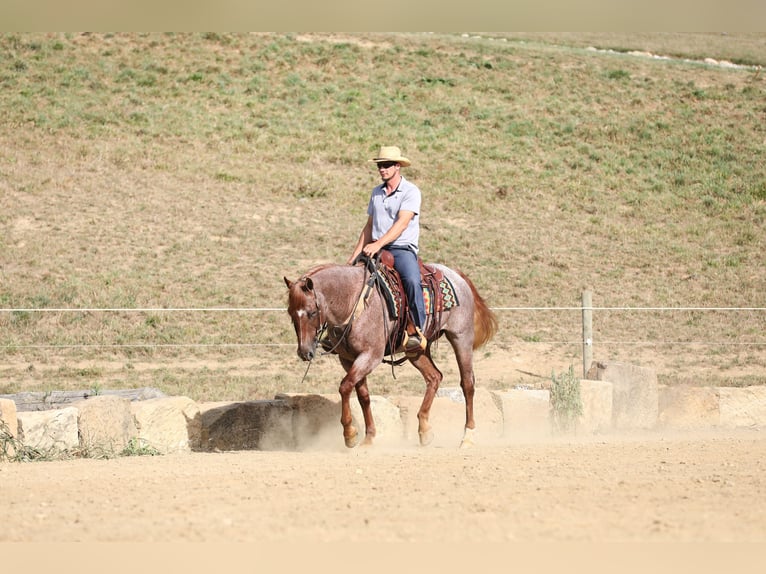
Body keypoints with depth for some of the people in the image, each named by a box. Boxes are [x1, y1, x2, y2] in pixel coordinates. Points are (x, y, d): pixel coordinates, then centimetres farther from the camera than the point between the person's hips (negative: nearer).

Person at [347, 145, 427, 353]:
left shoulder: (411, 192, -5)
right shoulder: (376, 193, 16)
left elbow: (402, 223, -17)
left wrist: (378, 244, -29)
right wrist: (355, 256, 15)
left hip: (402, 249, -7)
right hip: (376, 249, 7)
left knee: (412, 281, -34)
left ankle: (418, 332, -34)